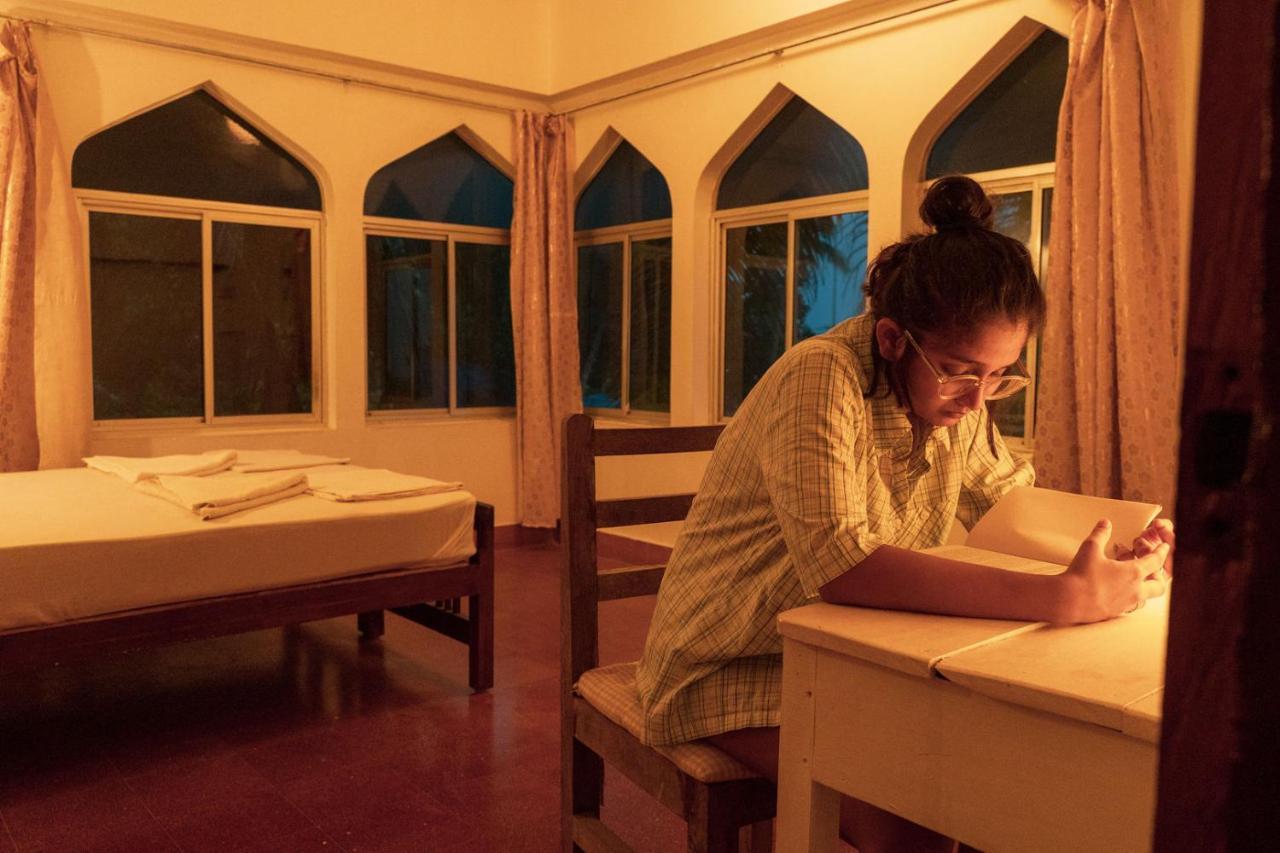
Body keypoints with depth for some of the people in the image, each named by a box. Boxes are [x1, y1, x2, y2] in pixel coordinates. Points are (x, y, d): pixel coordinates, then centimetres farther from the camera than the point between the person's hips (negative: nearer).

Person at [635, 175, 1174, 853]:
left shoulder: (953, 389, -1)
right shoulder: (821, 379, -26)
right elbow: (838, 562, -39)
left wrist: (1118, 557, -15)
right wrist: (1064, 599, -40)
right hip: (742, 669, -7)